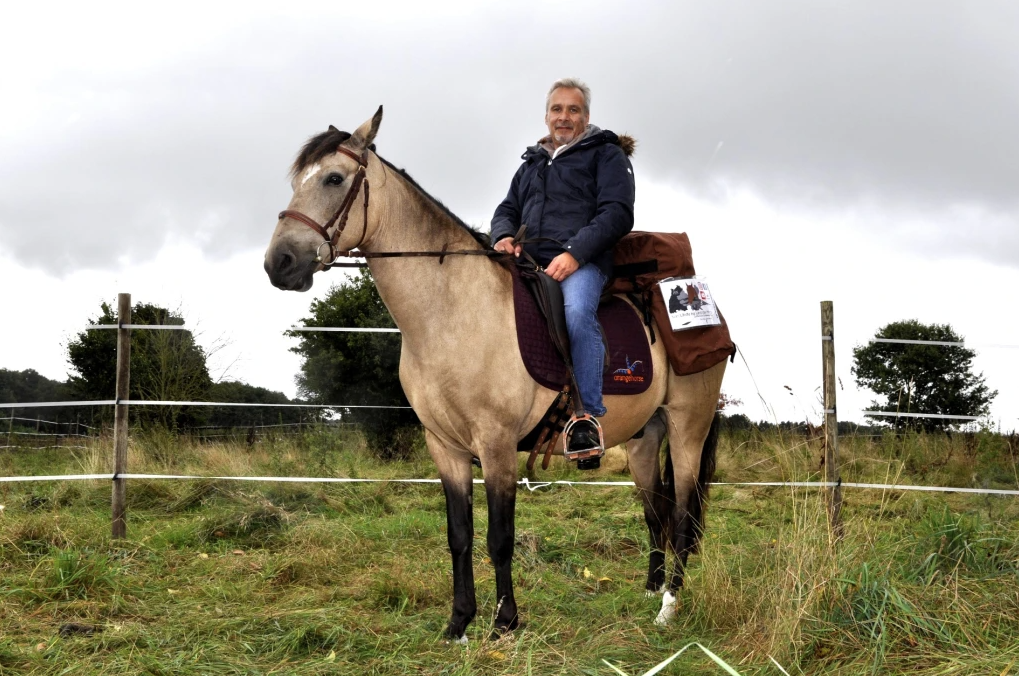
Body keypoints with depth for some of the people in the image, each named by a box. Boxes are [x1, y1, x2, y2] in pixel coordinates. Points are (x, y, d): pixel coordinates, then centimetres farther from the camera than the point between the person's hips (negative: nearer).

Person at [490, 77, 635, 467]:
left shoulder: (606, 154, 11)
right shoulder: (531, 164, 30)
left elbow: (617, 213, -2)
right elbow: (507, 210, 27)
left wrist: (574, 253, -17)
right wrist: (504, 235, 0)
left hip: (582, 261, -6)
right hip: (527, 260, 6)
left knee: (578, 312, -36)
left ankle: (588, 417, -33)